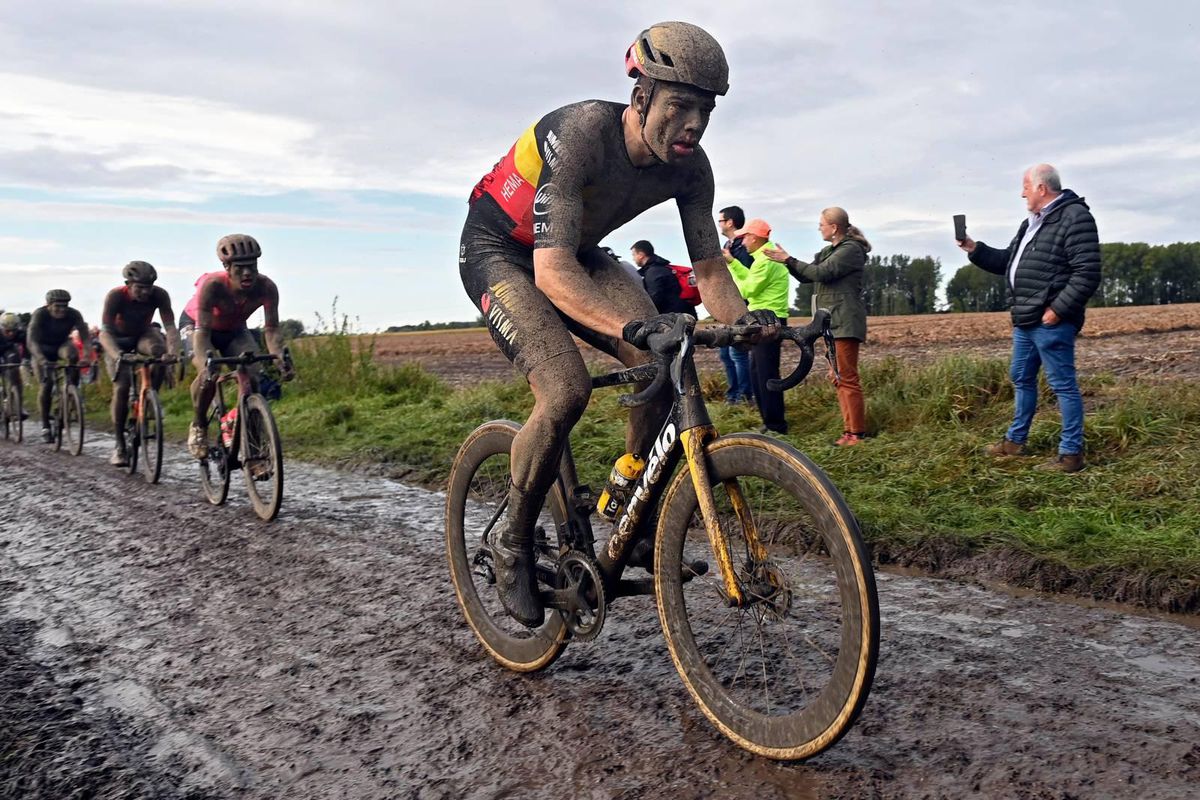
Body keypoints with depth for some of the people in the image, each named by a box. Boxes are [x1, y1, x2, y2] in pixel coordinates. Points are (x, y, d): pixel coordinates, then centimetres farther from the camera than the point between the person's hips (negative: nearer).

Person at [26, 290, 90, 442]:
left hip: (62, 345, 2)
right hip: (42, 348, -1)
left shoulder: (74, 314, -24)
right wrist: (41, 359, -55)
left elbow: (85, 337, -32)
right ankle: (45, 426, -2)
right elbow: (31, 341, -38)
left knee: (72, 355, -34)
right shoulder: (40, 315, -29)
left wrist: (86, 356, -51)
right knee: (46, 384, -14)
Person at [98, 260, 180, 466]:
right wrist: (117, 355, -56)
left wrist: (173, 351, -52)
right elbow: (105, 332, -36)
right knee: (121, 388, -17)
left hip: (143, 334, 2)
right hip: (118, 339, -2)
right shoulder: (115, 296, -31)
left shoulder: (159, 295, -27)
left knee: (160, 350, -35)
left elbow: (170, 326, -32)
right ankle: (119, 445, -6)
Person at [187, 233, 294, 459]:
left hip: (235, 332, 3)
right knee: (208, 374, -31)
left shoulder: (266, 287, -29)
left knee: (252, 377, -22)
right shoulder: (212, 285, -37)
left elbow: (271, 329, -30)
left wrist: (280, 360, -48)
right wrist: (206, 362, -58)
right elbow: (203, 330, -40)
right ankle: (198, 426, -3)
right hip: (196, 326, -3)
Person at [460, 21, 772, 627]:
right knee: (566, 390, -28)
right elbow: (551, 271, -43)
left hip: (577, 253, 6)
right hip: (499, 252, -6)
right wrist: (628, 324, -59)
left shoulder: (688, 166, -15)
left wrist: (743, 320, -31)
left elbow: (709, 267, -10)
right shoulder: (580, 133, -34)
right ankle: (513, 545, -6)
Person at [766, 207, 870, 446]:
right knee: (838, 378, 10)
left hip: (844, 323, -10)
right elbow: (806, 276, 19)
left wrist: (789, 260, -14)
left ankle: (857, 433, -8)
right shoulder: (831, 251, 20)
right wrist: (787, 260, 5)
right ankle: (849, 429, 14)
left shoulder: (851, 249, -10)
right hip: (832, 323, 10)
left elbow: (821, 273, -20)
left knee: (847, 378, -10)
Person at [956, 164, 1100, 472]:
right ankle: (1015, 440, 31)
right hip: (1025, 320, 10)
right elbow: (1008, 261, 26)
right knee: (1022, 378, 18)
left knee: (1063, 384, -4)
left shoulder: (1075, 217, -12)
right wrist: (975, 249, 13)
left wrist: (1058, 309, -21)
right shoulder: (1032, 223, 19)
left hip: (1050, 322, -10)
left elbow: (1087, 273, -19)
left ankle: (1071, 453, 2)